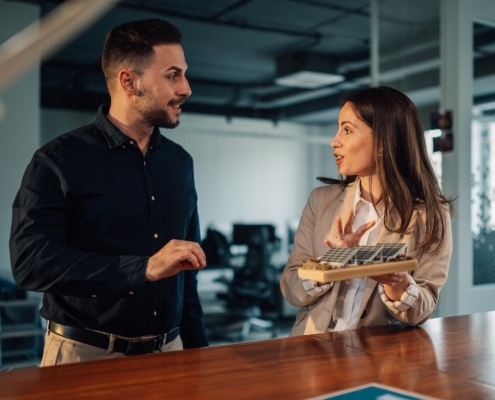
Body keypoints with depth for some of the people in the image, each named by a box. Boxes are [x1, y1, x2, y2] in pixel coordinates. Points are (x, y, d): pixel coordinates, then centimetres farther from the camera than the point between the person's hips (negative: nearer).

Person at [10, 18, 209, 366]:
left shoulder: (180, 162, 5)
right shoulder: (58, 161, -10)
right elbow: (30, 262, -20)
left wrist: (196, 344, 9)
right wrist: (146, 268, -24)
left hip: (168, 351, 5)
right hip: (84, 354, -4)